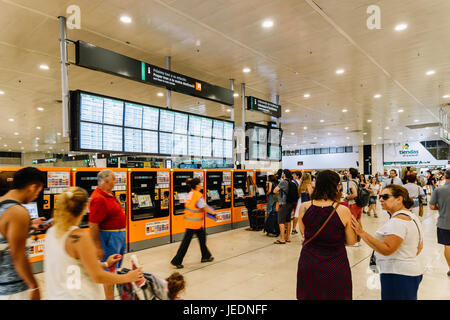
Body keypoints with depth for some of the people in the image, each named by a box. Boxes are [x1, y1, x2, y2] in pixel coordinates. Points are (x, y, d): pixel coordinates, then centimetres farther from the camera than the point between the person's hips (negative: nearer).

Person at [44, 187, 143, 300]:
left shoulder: (51, 232, -1)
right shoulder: (80, 236, -24)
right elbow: (98, 277, -20)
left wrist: (104, 264, 15)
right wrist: (128, 278, -7)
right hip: (80, 296, -8)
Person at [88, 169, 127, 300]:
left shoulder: (109, 194, 9)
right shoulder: (98, 199, -22)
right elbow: (93, 226, -24)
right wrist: (98, 247, -23)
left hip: (119, 235, 10)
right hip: (109, 237, -10)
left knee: (116, 269, 21)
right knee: (110, 271, 1)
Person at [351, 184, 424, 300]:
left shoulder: (398, 220, -21)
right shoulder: (413, 217, 13)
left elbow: (387, 249, -28)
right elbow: (419, 247, 22)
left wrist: (362, 233, -29)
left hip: (398, 275, -11)